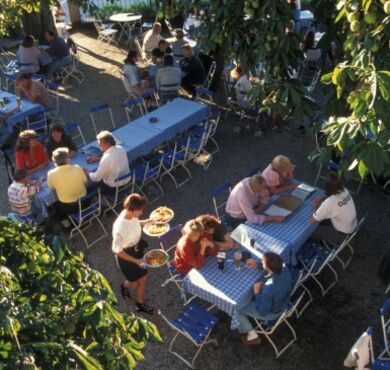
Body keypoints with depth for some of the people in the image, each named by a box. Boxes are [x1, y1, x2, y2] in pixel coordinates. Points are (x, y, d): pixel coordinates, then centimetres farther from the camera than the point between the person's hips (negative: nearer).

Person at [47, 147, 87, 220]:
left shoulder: (51, 174, -20)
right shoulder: (77, 168, -18)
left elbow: (53, 189, -1)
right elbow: (85, 183, -2)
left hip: (67, 206, -1)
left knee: (55, 203, 30)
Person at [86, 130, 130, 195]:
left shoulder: (106, 159, -30)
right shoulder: (120, 148, -9)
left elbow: (96, 178, -20)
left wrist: (88, 173, -1)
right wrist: (98, 158, 12)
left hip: (114, 187, -7)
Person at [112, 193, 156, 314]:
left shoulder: (131, 215, -17)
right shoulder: (120, 228, -39)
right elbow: (117, 250, -27)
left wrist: (147, 221, -6)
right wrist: (135, 261, -24)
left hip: (137, 247, 7)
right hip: (126, 254, -7)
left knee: (143, 278, 21)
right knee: (134, 283, 16)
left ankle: (140, 304, 46)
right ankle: (125, 286, 51)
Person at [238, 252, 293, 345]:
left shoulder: (269, 289, -44)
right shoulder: (283, 267, -25)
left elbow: (262, 311, -28)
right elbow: (273, 265, 2)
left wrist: (257, 292, -22)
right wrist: (256, 264, -9)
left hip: (271, 312, -7)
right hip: (281, 301, 7)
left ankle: (252, 336, 27)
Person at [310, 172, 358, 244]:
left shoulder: (329, 203, -36)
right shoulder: (344, 190, -13)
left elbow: (313, 220, -27)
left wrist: (315, 208, -9)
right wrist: (322, 198, -5)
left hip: (343, 234, -7)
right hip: (353, 226, 7)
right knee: (322, 219, 23)